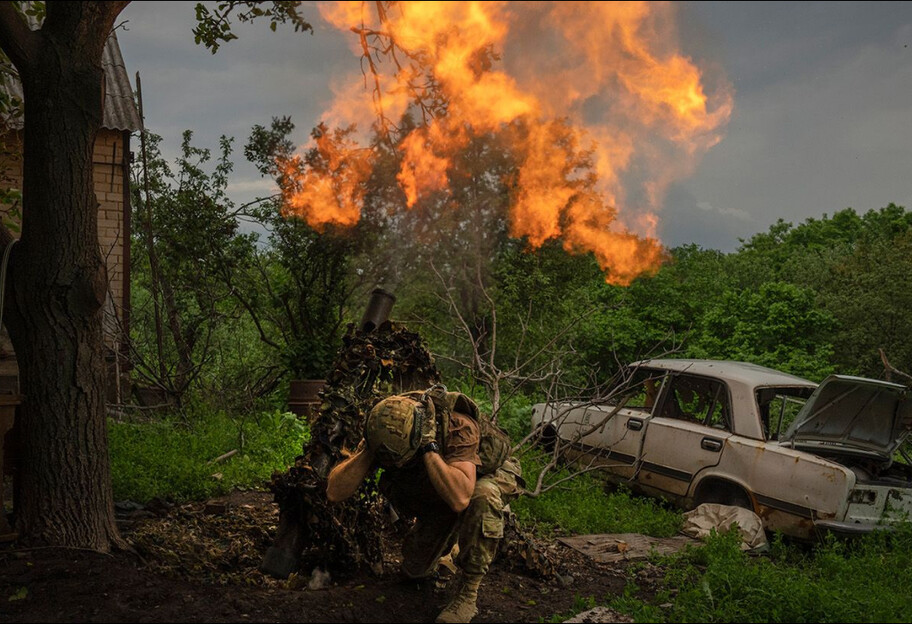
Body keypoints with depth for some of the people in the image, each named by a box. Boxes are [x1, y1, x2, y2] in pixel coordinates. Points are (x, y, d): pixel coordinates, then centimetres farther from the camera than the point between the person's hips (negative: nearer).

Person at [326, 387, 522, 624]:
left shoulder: (459, 427, -40)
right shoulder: (383, 431, -26)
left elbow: (460, 498, -54)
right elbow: (334, 493, -29)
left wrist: (429, 447, -52)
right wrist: (368, 449, -41)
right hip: (440, 497, 5)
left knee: (481, 497, -39)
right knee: (415, 569, -1)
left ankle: (468, 594, -22)